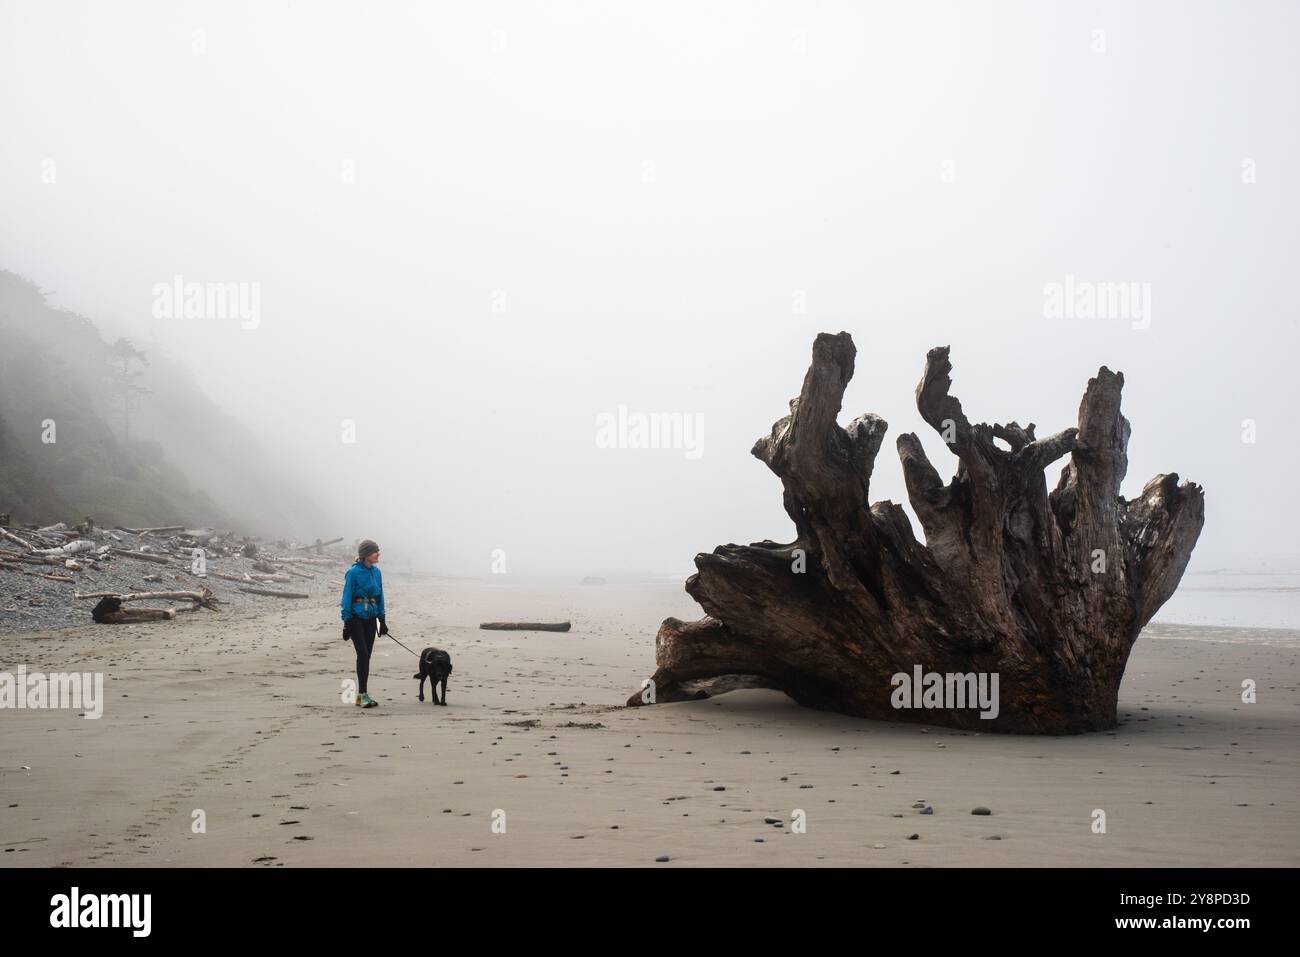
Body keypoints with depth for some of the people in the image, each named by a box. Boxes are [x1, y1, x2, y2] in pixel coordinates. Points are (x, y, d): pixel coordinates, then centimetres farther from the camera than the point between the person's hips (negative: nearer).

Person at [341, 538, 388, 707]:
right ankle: (362, 695, -11)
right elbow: (347, 597, -9)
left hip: (370, 618, 6)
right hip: (356, 617, -6)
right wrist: (346, 622, -11)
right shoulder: (354, 572, -11)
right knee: (362, 653, -13)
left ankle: (362, 695, 12)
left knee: (366, 655, 6)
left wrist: (382, 620, 13)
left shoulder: (376, 572, 8)